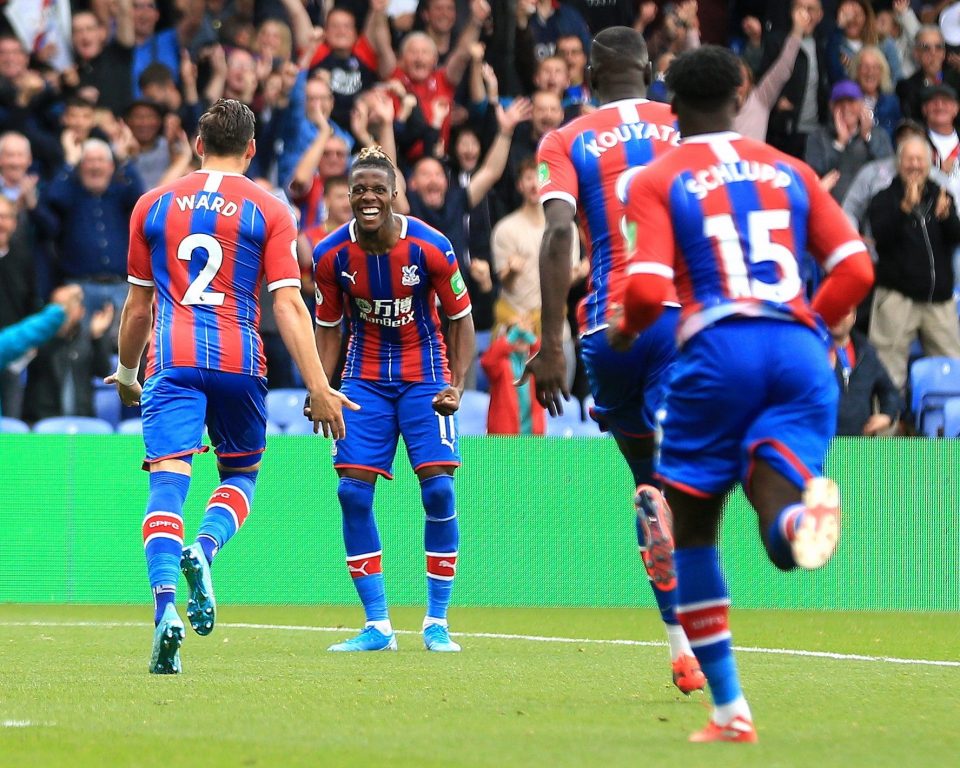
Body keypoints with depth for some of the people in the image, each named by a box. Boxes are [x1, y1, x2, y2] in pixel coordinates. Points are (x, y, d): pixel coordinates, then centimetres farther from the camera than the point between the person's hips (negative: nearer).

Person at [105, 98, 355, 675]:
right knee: (241, 472, 20)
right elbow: (289, 305, -2)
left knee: (168, 479, -8)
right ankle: (204, 551, -11)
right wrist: (319, 388, -3)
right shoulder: (269, 211, 6)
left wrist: (126, 375, 35)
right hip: (238, 358, 0)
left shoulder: (153, 206, 14)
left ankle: (166, 603, -30)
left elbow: (138, 306, 20)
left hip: (172, 357, 1)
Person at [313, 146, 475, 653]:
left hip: (424, 374, -2)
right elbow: (329, 326, 4)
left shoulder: (430, 246, -16)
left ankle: (437, 623, 2)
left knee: (438, 488, -11)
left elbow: (460, 318, -4)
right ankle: (377, 625, 0)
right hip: (365, 378, 2)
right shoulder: (331, 254, -10)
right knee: (352, 491, -8)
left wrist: (457, 385, -15)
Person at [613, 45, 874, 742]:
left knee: (694, 530, 14)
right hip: (799, 348, 2)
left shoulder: (657, 181, 7)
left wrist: (623, 331, 15)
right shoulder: (790, 171, 18)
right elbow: (856, 269, 10)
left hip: (718, 350, -2)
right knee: (784, 538, -6)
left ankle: (730, 710, 9)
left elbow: (648, 289, -6)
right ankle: (807, 509, -45)